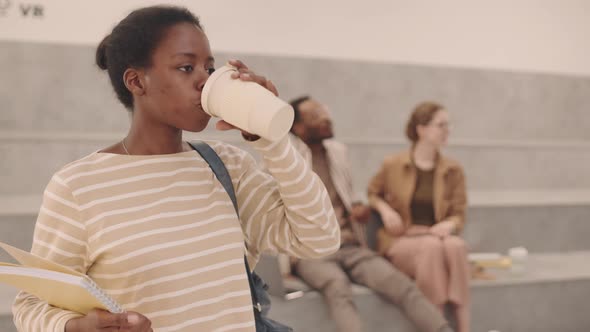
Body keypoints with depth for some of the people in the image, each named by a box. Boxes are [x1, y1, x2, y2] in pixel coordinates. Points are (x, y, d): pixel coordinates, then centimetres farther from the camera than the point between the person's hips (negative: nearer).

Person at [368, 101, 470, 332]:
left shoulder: (453, 170, 7)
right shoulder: (393, 165, 1)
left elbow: (459, 215, 7)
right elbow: (372, 194, 18)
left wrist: (449, 225, -18)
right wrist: (385, 209, -4)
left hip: (438, 237, 2)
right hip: (402, 241, -2)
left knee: (456, 245, -35)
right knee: (431, 247, -37)